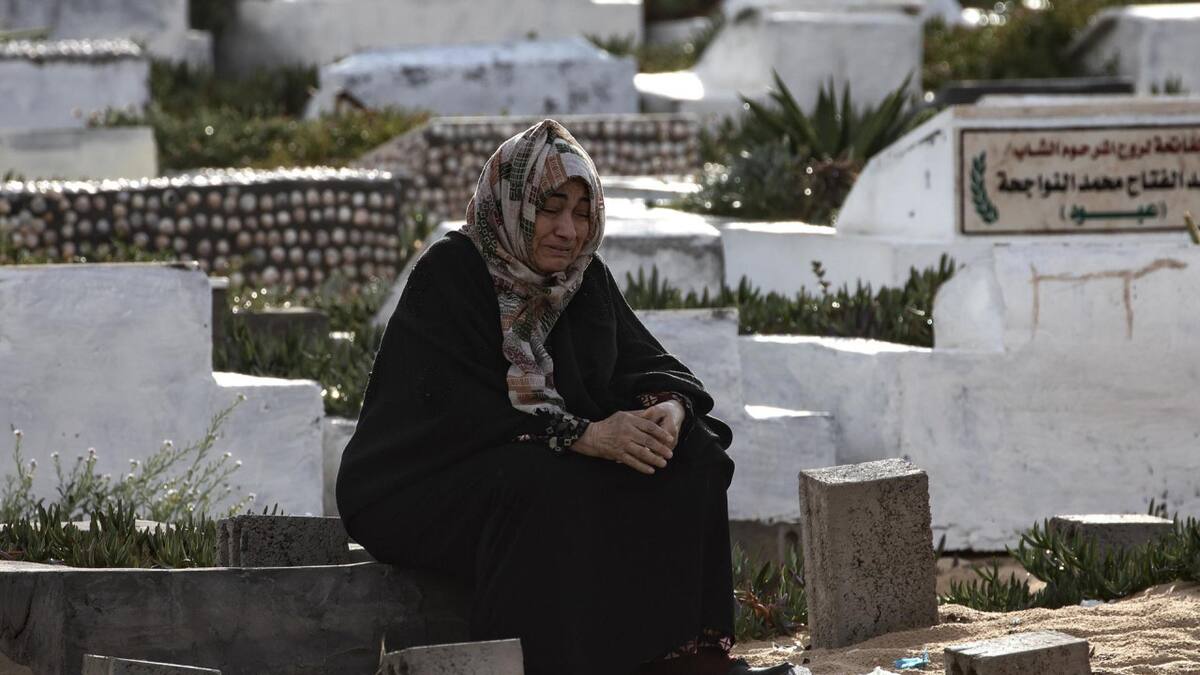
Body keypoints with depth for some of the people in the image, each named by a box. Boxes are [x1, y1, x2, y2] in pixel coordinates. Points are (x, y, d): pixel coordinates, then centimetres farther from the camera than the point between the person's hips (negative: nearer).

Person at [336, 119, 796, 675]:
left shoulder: (583, 276, 5)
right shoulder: (448, 274, -17)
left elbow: (642, 361, 2)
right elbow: (464, 409, -26)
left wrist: (669, 406, -22)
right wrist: (583, 435, -34)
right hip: (419, 492, -7)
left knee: (691, 451, -10)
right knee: (548, 487, -36)